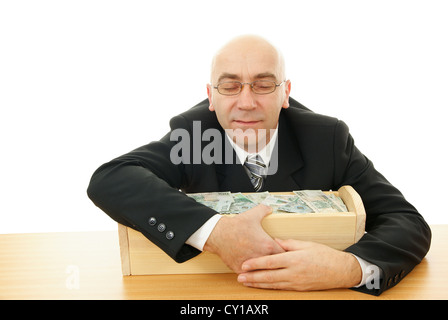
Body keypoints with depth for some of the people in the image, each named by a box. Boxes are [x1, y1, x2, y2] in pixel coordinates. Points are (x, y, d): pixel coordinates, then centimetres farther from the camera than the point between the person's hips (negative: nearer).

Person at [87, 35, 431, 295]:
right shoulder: (190, 133, -9)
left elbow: (410, 224, -11)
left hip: (315, 293, 1)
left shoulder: (328, 138, -8)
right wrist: (214, 232, -35)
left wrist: (351, 267, -32)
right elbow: (107, 181, -24)